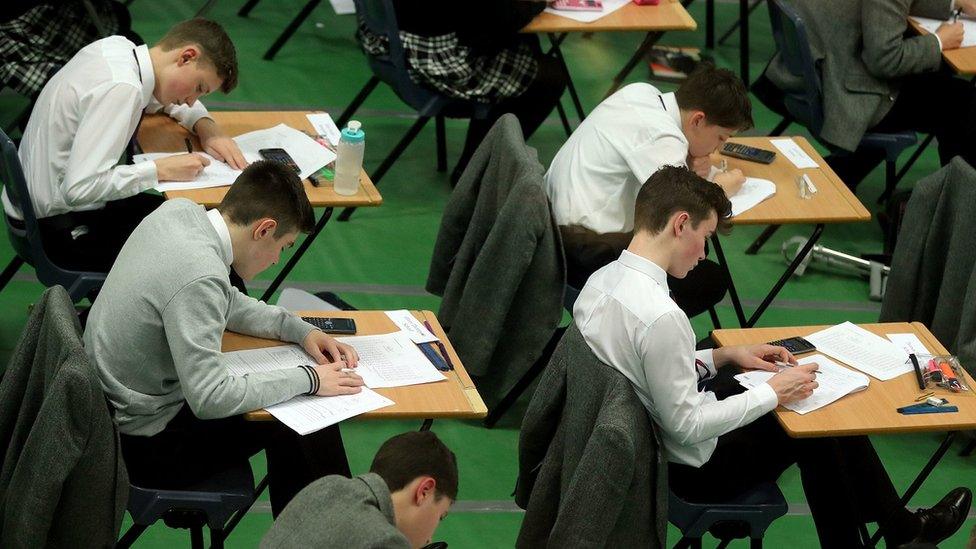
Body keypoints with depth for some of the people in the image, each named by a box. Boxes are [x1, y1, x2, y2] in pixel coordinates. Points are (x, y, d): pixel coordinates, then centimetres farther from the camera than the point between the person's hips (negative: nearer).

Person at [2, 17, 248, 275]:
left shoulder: (115, 47, 1)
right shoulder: (120, 88, -27)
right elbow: (79, 188, -32)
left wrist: (209, 129, 3)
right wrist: (161, 170, -23)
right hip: (56, 230, -10)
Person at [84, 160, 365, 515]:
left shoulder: (179, 212, -4)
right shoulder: (199, 276, -31)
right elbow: (209, 399, -29)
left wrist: (299, 329, 3)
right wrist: (308, 380, -19)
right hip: (143, 445, -9)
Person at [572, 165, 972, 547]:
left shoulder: (599, 282, -6)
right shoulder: (660, 317, -34)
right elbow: (686, 426, -28)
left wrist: (724, 356, 5)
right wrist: (773, 393, -17)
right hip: (692, 470, -9)